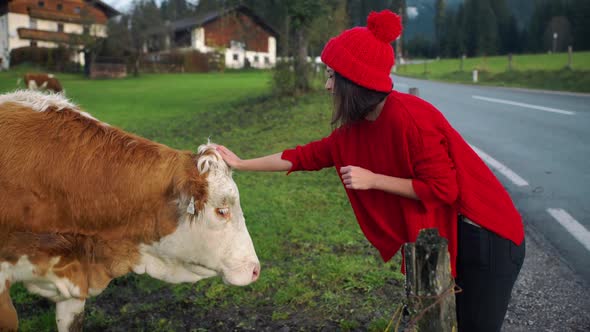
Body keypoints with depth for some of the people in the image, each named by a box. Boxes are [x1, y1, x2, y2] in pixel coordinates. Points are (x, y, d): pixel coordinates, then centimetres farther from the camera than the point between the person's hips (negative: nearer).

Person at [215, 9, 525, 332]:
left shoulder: (408, 116, -26)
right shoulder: (356, 128, 0)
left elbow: (442, 188, -24)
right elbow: (308, 155, 8)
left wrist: (372, 179, -20)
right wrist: (242, 164, 12)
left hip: (482, 235, -8)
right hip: (441, 234, 8)